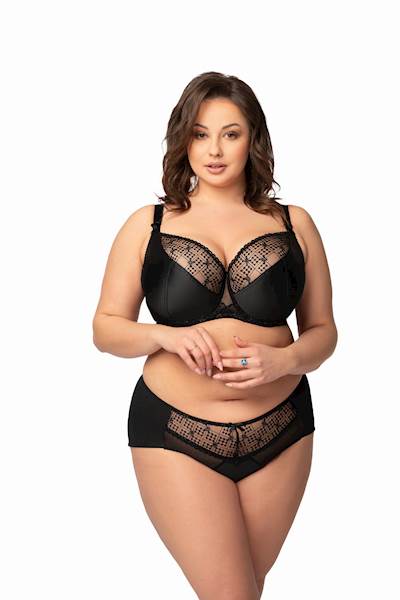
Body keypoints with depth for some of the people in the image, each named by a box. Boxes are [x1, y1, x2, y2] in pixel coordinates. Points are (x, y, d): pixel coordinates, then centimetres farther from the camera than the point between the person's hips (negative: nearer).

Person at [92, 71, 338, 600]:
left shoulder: (294, 224, 6)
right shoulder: (147, 225, 3)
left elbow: (322, 330, 9)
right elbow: (106, 328, 5)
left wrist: (285, 360, -12)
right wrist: (166, 336, -15)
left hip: (280, 434, 2)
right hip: (177, 434, -2)